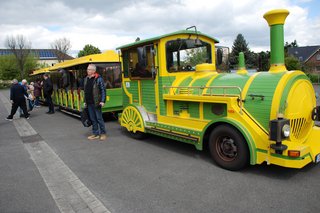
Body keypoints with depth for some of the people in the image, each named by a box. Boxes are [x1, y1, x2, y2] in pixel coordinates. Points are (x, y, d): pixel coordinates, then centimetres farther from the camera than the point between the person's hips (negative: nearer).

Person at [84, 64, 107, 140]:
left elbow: (103, 90, -10)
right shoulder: (86, 79, 12)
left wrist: (102, 101, -16)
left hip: (96, 103, -6)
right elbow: (85, 91, 18)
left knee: (99, 118, 1)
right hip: (89, 103, 6)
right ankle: (95, 133, 22)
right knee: (93, 119, 12)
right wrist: (85, 101, 16)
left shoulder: (98, 79, -8)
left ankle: (103, 133, 12)